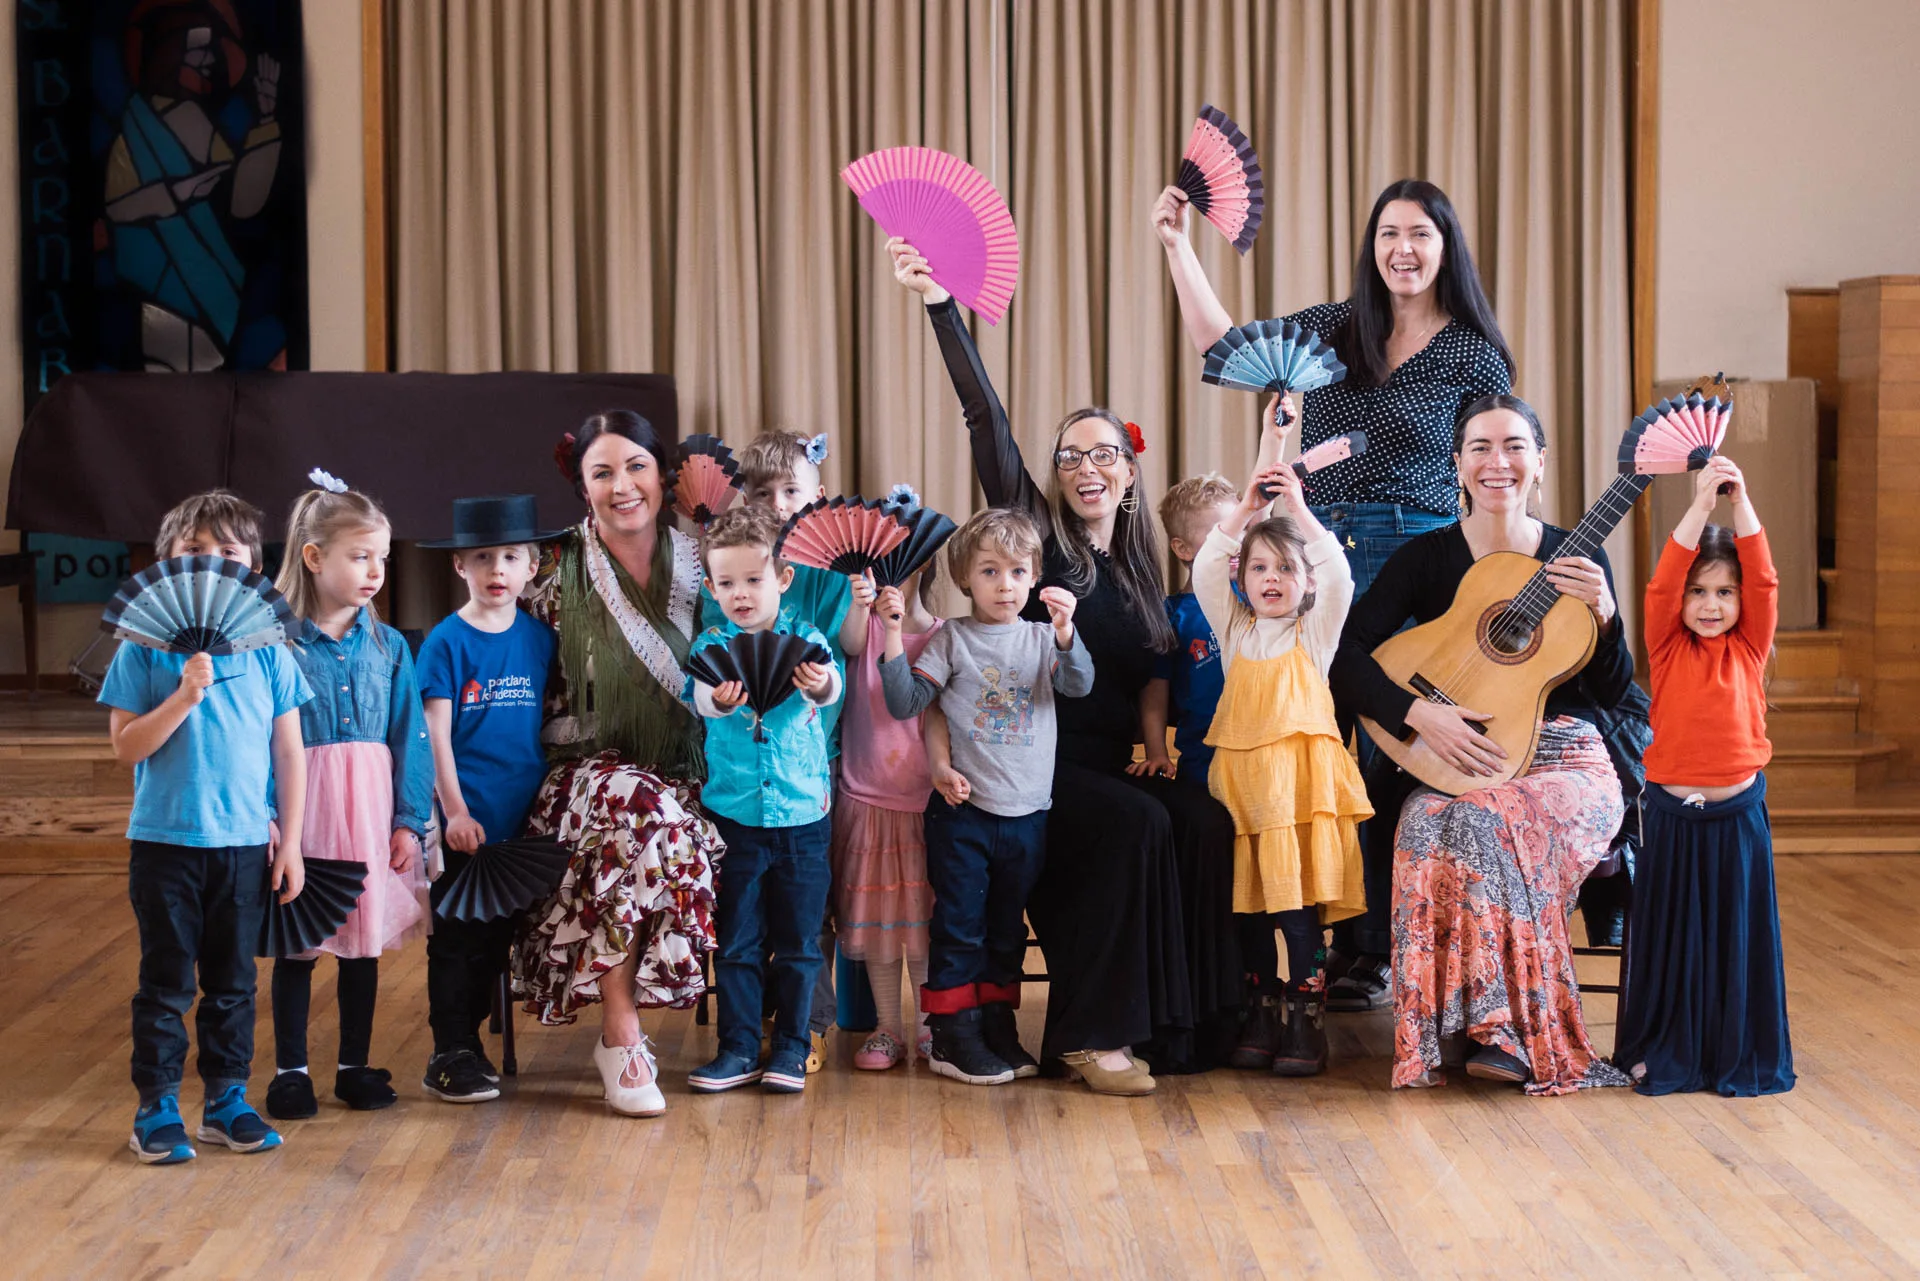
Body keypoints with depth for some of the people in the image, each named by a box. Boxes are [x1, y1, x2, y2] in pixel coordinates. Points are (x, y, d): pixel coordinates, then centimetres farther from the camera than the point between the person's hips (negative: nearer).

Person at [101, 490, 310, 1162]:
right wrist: (185, 696, -21)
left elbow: (290, 752, 4)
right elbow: (125, 747, -8)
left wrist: (290, 842, 2)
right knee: (167, 982, 6)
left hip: (245, 844, 2)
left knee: (233, 980, 11)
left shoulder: (267, 651, 1)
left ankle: (227, 1097, 22)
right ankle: (157, 1106, 14)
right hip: (165, 842, -2)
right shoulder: (145, 648, -4)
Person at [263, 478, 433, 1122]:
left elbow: (409, 737, 5)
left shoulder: (388, 646, 5)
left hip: (369, 810, 3)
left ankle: (355, 1065, 22)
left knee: (365, 940, 10)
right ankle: (290, 1070, 17)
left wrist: (409, 821, 0)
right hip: (300, 810, -3)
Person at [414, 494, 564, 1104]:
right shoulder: (447, 642, -5)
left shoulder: (539, 639, 6)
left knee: (499, 934, 10)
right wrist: (455, 810, -13)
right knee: (458, 934, 0)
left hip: (525, 818, 4)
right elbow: (436, 732, -8)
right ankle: (450, 1055, 8)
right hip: (466, 818, -4)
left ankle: (469, 1038, 22)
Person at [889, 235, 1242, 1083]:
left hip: (1117, 759, 5)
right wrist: (940, 304, -18)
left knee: (1206, 822, -23)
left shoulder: (1141, 562, 16)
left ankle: (1194, 1020, -19)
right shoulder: (1037, 535, 1)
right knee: (1136, 824, -30)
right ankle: (1091, 1032, -23)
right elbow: (987, 420, -9)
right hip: (1041, 762, -5)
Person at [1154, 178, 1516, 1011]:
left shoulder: (1471, 355, 0)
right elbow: (1224, 346, 8)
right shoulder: (1336, 329, 10)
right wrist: (1179, 246, 3)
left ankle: (1376, 953, 8)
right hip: (1316, 557, 4)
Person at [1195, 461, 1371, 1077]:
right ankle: (1261, 1020, 15)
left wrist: (1299, 510, -13)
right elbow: (1204, 574, 1)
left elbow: (1338, 575, -8)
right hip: (1243, 774, 3)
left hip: (1301, 778, -3)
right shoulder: (1235, 631, 14)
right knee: (1248, 905, 5)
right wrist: (1245, 511, -6)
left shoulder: (1315, 631, 8)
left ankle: (1304, 1025, -1)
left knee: (1298, 904, -8)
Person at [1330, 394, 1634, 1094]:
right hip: (1454, 766, 1)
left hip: (1565, 763, -1)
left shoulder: (1577, 559, 6)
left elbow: (1614, 693, 4)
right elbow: (1345, 654, -6)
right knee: (1430, 825, -34)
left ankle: (1494, 1031, -25)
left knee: (1490, 820, -34)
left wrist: (1602, 614, -14)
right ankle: (1500, 1029, -25)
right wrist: (1420, 713, -20)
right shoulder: (1427, 556, 4)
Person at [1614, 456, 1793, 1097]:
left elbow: (1764, 579, -8)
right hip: (1673, 816, -1)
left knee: (1738, 935, 6)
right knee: (1671, 935, 6)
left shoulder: (1749, 648, 3)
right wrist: (1701, 503, -20)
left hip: (1737, 815, 1)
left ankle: (1740, 1058, 17)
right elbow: (1662, 584, -13)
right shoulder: (1668, 649, 1)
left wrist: (1741, 499, -17)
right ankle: (1665, 1055, 18)